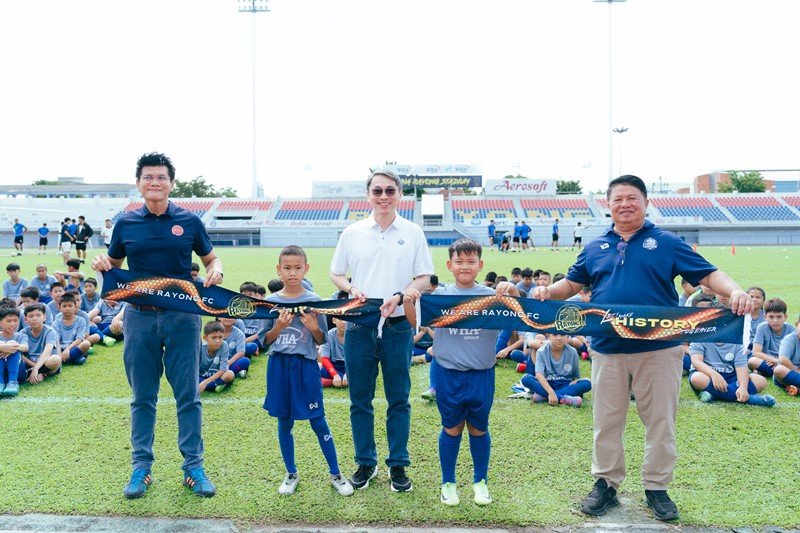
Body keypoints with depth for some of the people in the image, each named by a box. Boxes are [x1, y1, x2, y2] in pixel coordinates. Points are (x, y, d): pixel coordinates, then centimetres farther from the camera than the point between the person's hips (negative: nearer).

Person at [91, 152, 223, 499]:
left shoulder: (189, 222, 3)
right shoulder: (126, 223, 6)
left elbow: (211, 259, 12)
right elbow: (114, 266, 16)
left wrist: (215, 271, -10)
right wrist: (101, 264, -7)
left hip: (182, 317, -1)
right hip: (140, 317, 1)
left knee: (188, 395, 3)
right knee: (142, 397, 9)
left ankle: (194, 467, 13)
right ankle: (141, 467, 21)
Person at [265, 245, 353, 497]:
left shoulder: (314, 301, -3)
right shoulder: (271, 301, 1)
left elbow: (322, 340, 3)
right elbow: (265, 340, 3)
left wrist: (314, 328, -17)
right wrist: (278, 327, -15)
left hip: (306, 365, -2)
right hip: (279, 365, 2)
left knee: (318, 421, 1)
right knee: (285, 422, 11)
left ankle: (336, 474, 15)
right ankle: (291, 473, 27)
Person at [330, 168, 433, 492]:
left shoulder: (413, 233, 3)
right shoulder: (352, 233, 5)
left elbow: (424, 278, 3)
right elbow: (336, 273, 11)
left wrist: (399, 297, -15)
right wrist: (351, 289, -10)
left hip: (398, 326, -1)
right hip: (359, 326, 1)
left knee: (399, 399, 6)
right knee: (360, 399, 9)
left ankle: (398, 464, 19)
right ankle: (365, 462, 23)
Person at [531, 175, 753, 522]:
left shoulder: (666, 243, 2)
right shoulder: (595, 248, 10)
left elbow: (708, 274, -3)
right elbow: (572, 284, 16)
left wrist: (735, 291, -22)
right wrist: (548, 291, -5)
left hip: (659, 349, -2)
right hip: (607, 350, 2)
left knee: (660, 422, 8)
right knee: (606, 421, 11)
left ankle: (657, 488, 23)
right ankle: (606, 484, 25)